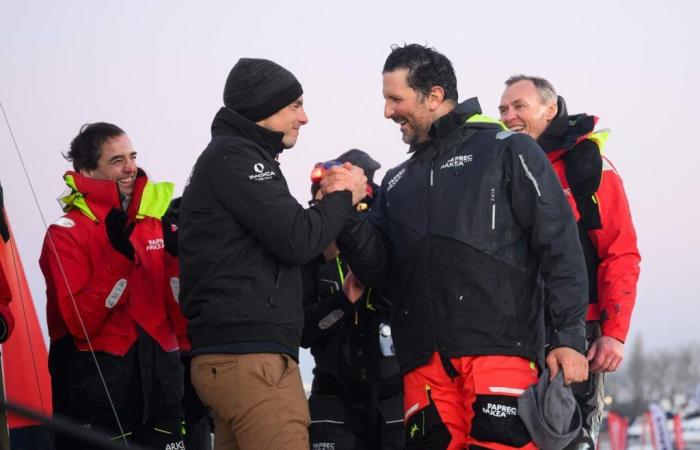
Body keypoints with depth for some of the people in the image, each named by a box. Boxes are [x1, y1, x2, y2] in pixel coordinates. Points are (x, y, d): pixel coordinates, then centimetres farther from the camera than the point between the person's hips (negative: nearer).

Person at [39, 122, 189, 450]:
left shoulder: (158, 220, 11)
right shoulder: (66, 233, -4)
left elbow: (181, 311, 10)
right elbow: (79, 323, -15)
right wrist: (118, 256, -20)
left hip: (161, 380, 5)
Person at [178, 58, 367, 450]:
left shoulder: (229, 157, 25)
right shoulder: (235, 157, -6)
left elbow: (278, 243, 23)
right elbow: (298, 240, -14)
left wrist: (329, 201, 10)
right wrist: (344, 197, 3)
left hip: (230, 356, 10)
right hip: (252, 359, -10)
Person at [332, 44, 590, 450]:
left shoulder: (508, 150, 7)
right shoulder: (398, 182, 24)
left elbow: (559, 245, 0)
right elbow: (376, 267, 14)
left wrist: (570, 336, -8)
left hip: (499, 347, -5)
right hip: (424, 361, 5)